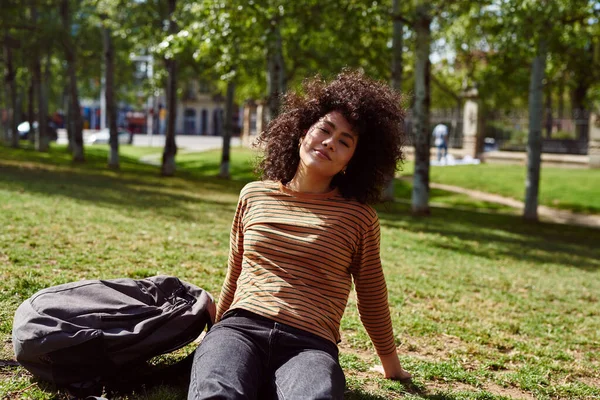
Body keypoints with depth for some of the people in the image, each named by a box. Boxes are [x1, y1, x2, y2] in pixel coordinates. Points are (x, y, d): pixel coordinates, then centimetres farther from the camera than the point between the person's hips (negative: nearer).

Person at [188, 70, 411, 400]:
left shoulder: (359, 218, 9)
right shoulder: (254, 195, 16)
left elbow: (372, 299, 20)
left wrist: (391, 365, 29)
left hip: (310, 344, -1)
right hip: (240, 328, 2)